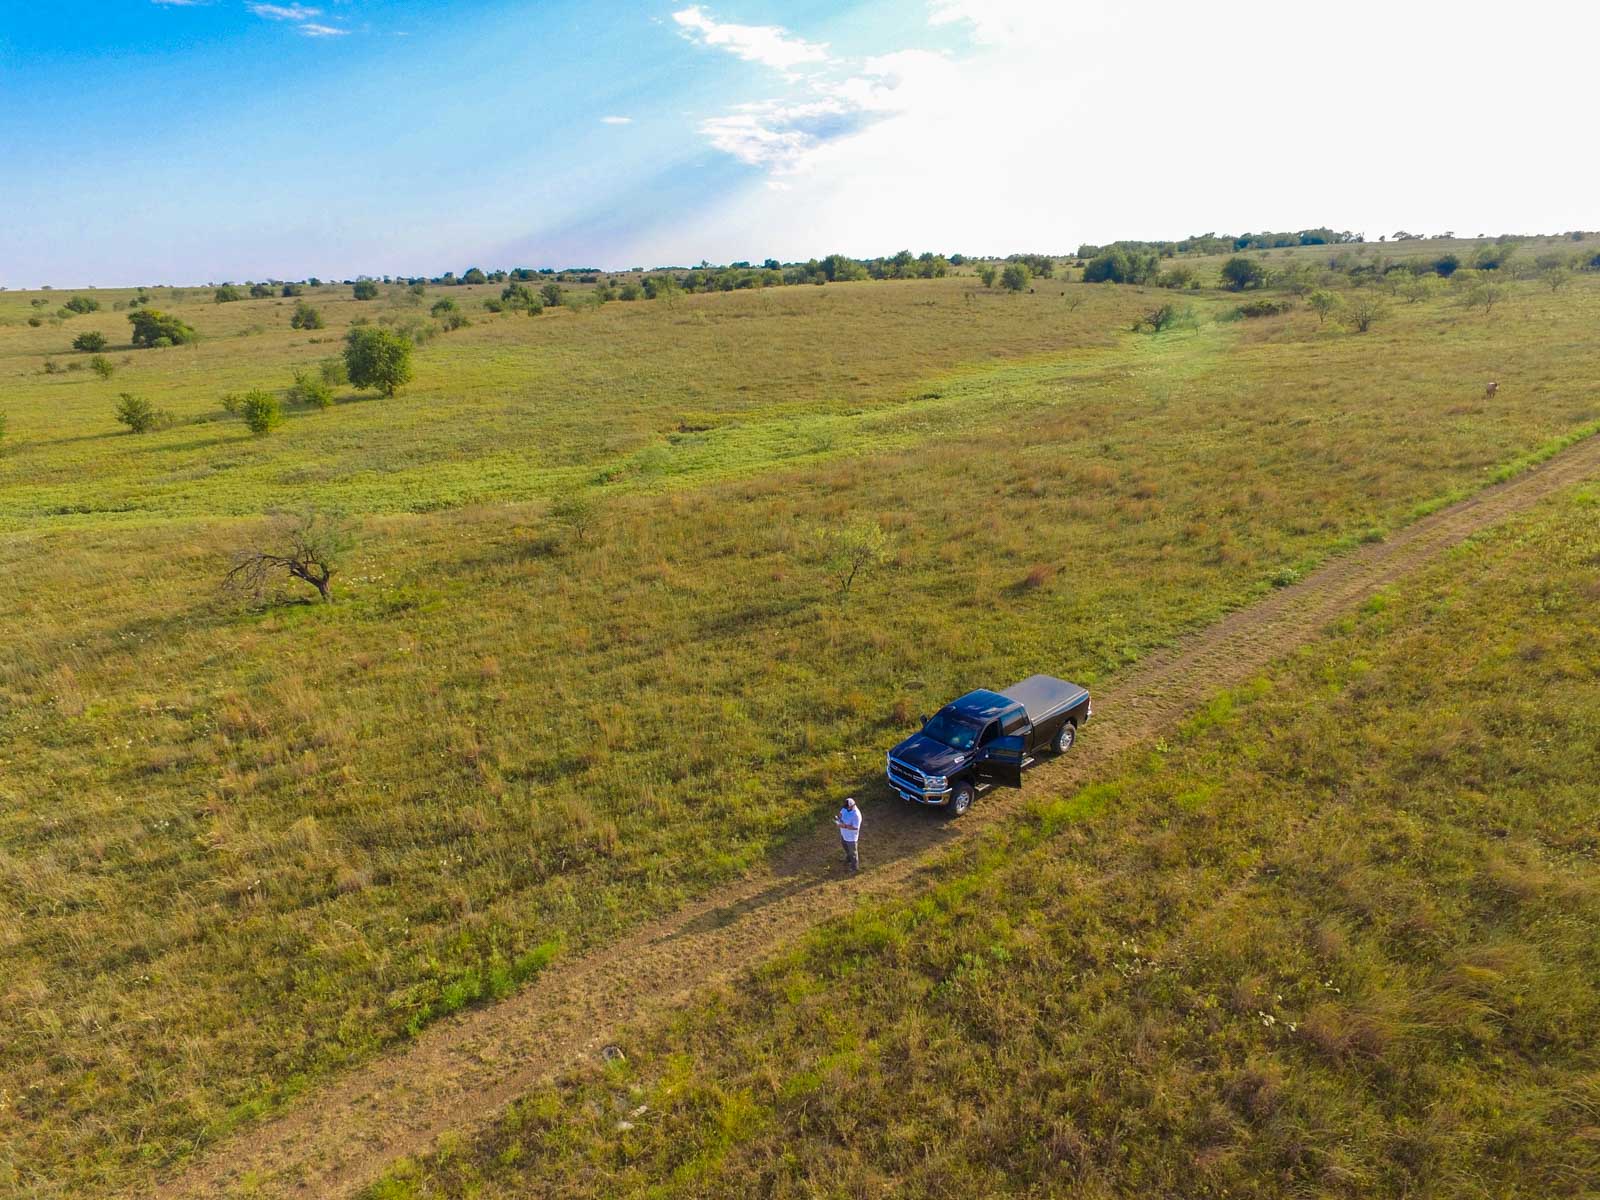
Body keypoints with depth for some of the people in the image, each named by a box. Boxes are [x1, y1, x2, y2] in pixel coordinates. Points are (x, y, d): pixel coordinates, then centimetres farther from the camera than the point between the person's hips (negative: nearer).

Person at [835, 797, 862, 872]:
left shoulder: (856, 815, -36)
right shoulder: (845, 808, -14)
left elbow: (855, 828, -32)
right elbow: (841, 812, 6)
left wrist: (845, 826, -36)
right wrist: (838, 818, -15)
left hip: (851, 837, -8)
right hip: (844, 834, 8)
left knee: (853, 852, 17)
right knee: (846, 849, 32)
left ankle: (854, 867, 40)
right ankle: (848, 860, 60)